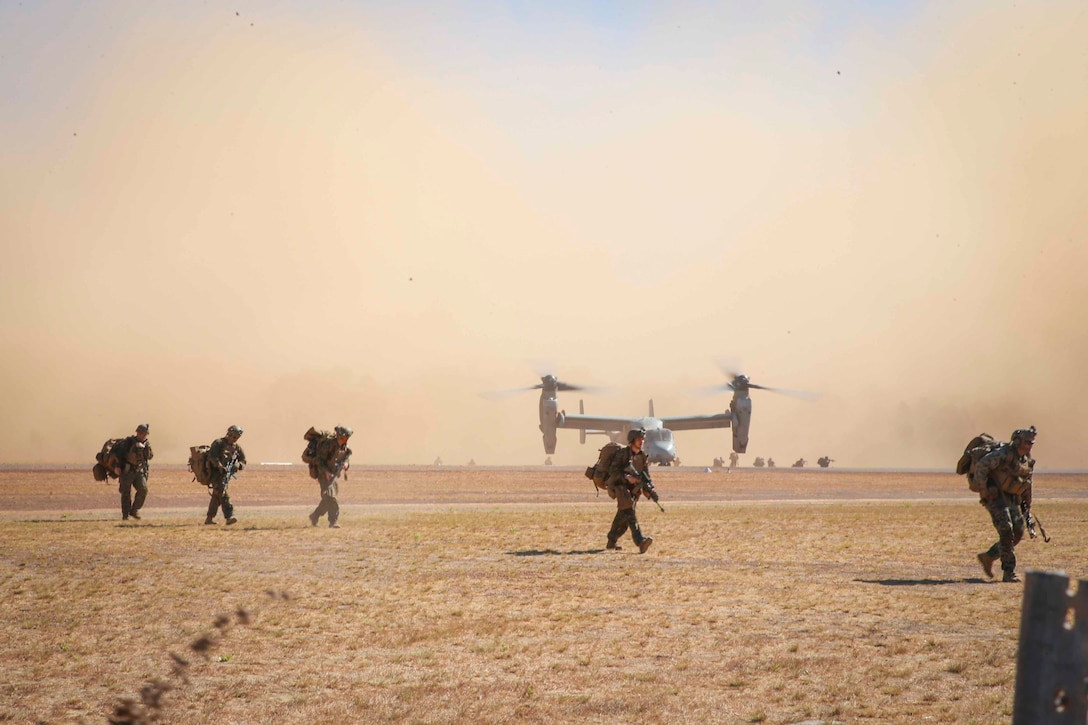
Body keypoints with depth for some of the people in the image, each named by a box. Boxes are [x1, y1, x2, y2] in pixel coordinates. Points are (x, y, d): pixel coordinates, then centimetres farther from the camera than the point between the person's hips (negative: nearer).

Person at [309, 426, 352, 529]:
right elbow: (319, 460, -18)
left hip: (335, 474, 8)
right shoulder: (328, 444, -18)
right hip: (325, 474, -7)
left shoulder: (345, 447, 3)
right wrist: (326, 472, -29)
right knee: (330, 497, -16)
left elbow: (348, 459, 9)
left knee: (327, 500, 13)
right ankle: (334, 521, -20)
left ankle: (314, 517, 29)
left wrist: (346, 464, -16)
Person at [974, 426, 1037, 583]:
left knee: (1018, 533, 3)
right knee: (1006, 530, -16)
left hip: (1011, 498, 8)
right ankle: (1009, 573, -13)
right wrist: (983, 490, -26)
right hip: (994, 495, -8)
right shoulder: (1004, 454, -19)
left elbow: (1026, 487, 20)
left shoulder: (1028, 460, 8)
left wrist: (1027, 509, 20)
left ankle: (988, 557, 21)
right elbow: (981, 465, -29)